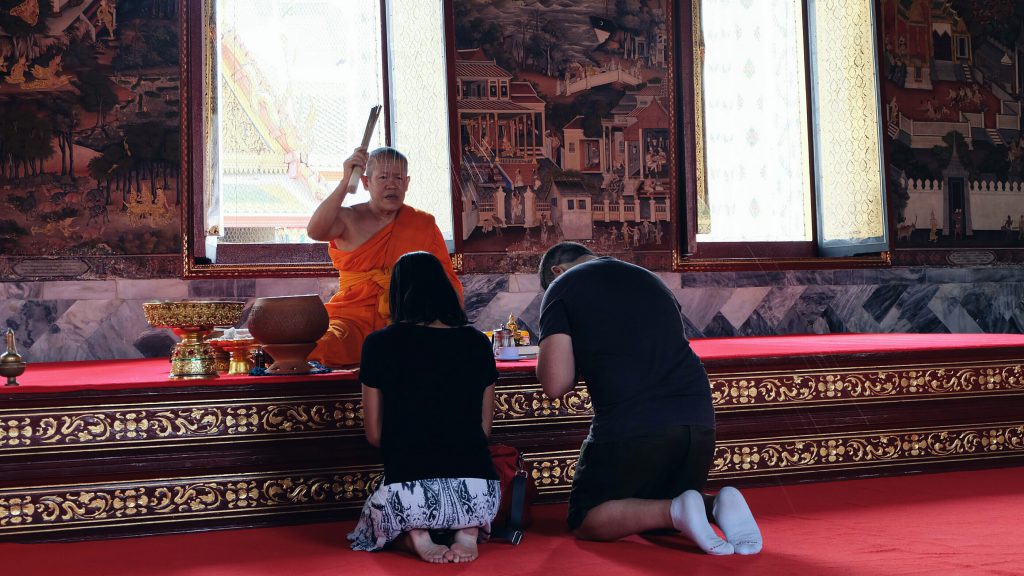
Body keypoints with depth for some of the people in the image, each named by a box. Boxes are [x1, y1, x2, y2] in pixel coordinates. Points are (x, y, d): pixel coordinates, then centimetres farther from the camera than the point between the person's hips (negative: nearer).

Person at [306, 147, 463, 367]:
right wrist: (345, 182, -22)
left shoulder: (424, 225, 11)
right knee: (322, 346, -33)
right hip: (353, 318, -2)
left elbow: (447, 281, 10)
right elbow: (315, 231, -19)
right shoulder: (349, 219, 5)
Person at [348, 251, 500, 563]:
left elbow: (374, 434, 7)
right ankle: (468, 531, 3)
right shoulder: (477, 343, 7)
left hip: (407, 493, -1)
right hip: (478, 491, 2)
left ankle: (413, 536, -1)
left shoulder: (379, 344, 1)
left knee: (372, 520, 34)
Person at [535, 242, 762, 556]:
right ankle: (717, 505, -4)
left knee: (586, 521, 12)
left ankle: (677, 511, -13)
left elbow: (556, 384, -4)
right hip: (698, 420, 6)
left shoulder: (562, 287, 6)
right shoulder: (650, 279, 25)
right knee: (654, 512, 27)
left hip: (629, 426, -6)